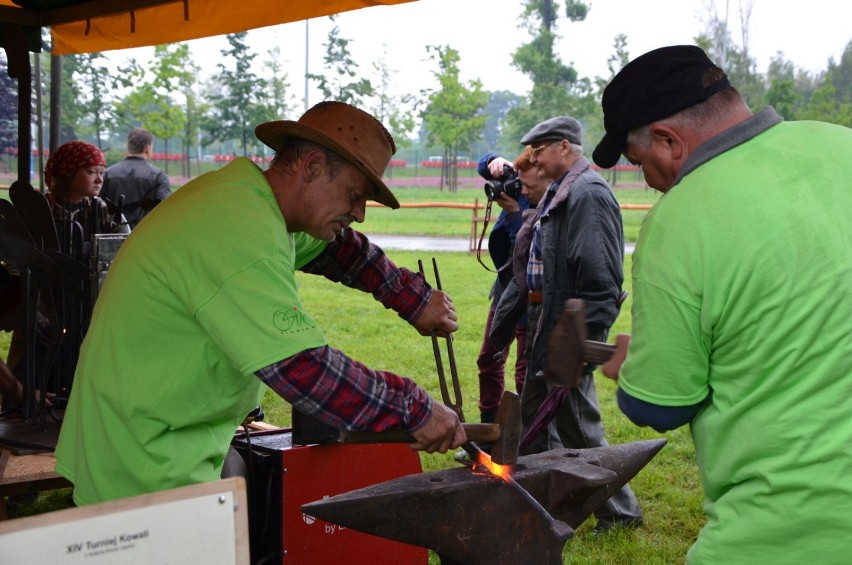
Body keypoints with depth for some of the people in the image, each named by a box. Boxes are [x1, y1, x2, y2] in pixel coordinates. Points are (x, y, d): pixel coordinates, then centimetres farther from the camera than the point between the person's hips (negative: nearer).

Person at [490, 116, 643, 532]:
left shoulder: (589, 194, -18)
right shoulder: (557, 194, 15)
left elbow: (600, 279, -25)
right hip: (545, 326, 11)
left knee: (577, 426, 0)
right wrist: (501, 323, 21)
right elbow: (529, 270, 20)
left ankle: (620, 511, 16)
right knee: (534, 419, 20)